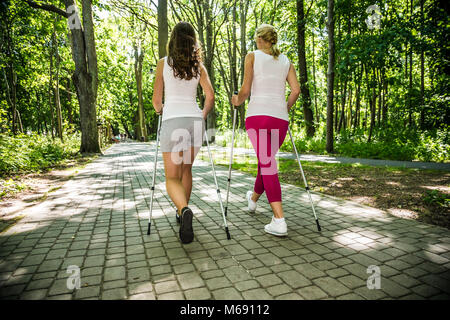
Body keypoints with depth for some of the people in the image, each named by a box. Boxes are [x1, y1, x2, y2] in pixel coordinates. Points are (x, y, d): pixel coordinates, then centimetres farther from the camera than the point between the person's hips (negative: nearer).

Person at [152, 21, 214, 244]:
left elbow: (156, 100, 6)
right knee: (186, 170, 21)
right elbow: (210, 96, 3)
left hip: (172, 120, -3)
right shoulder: (198, 66, 11)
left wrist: (159, 110, 28)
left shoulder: (163, 63, 5)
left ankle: (185, 210, -27)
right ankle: (182, 212, 28)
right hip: (195, 120, 3)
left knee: (172, 178, 1)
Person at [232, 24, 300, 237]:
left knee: (267, 164, -7)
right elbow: (295, 90, 7)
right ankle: (253, 199, 43)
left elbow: (245, 90, -1)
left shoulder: (253, 56, 7)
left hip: (258, 114, -4)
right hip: (280, 117, 5)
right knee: (266, 160, 20)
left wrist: (237, 101, 18)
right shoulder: (285, 61, 18)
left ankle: (279, 221, -13)